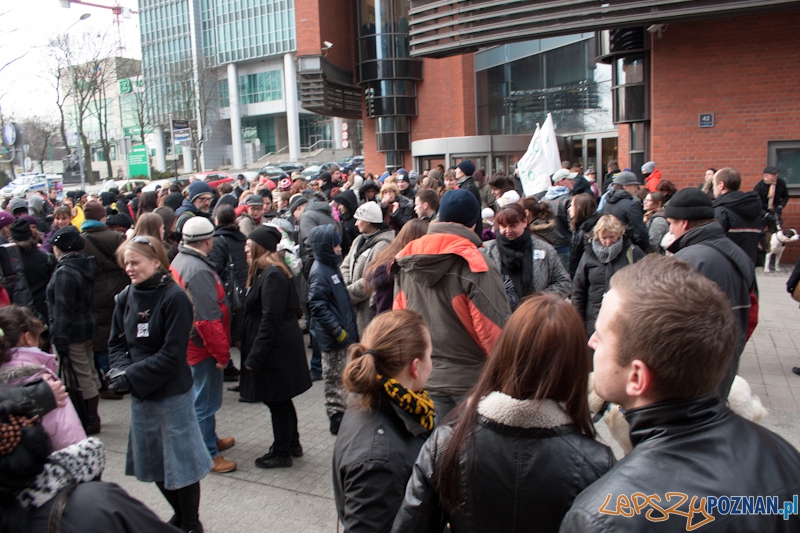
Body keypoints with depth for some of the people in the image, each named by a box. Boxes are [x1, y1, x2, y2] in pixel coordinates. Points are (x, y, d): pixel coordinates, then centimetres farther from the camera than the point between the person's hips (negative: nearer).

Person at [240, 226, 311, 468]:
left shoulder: (272, 276, -21)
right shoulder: (266, 273, 11)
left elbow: (270, 321, -24)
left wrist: (254, 357, -21)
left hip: (276, 349, -10)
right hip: (282, 346, 10)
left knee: (277, 402, 4)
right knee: (281, 401, 20)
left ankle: (282, 453, 19)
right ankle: (292, 445, 35)